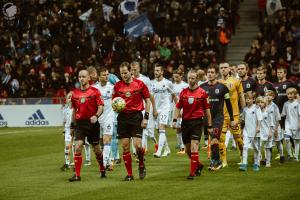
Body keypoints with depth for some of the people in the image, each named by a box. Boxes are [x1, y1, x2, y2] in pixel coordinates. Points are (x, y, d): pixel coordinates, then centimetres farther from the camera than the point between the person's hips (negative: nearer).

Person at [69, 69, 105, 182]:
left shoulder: (94, 91, -4)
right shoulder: (75, 93, 8)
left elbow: (101, 107, -9)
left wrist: (96, 116, -27)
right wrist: (72, 124, 17)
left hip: (92, 123, -2)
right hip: (79, 123, 2)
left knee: (96, 149, 9)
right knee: (77, 147, -13)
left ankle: (102, 170, 33)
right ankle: (77, 175, -12)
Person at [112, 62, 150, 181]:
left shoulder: (140, 84, -2)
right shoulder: (117, 86, 6)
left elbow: (147, 100, 3)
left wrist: (146, 117, -3)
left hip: (136, 116, -3)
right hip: (123, 117, 3)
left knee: (137, 145, -12)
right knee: (125, 147, 0)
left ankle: (141, 165, 17)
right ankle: (129, 174, 9)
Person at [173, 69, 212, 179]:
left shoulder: (202, 93, -2)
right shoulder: (183, 92, 7)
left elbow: (207, 110, 2)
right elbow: (178, 107, 12)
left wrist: (209, 126, 3)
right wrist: (175, 120, -2)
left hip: (197, 121, -4)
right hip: (185, 122, 4)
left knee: (194, 147, -14)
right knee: (187, 149, 10)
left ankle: (192, 172, -10)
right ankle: (198, 165, 34)